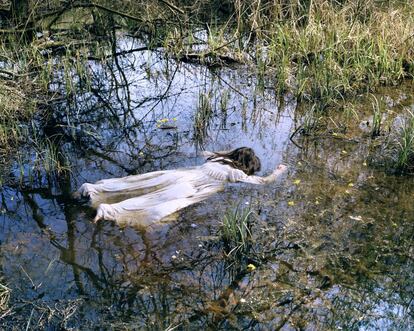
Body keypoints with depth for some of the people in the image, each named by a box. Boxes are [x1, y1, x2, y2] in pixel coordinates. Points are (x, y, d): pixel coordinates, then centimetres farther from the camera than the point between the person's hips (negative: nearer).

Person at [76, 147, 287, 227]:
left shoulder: (220, 158, 25)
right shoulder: (236, 173, 6)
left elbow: (205, 153, 46)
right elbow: (264, 181, 6)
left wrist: (231, 152, 51)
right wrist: (279, 171, 26)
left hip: (178, 175, 7)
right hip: (188, 188, -7)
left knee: (135, 186, 1)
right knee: (153, 208, -21)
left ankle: (93, 189, -6)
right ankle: (108, 210, -38)